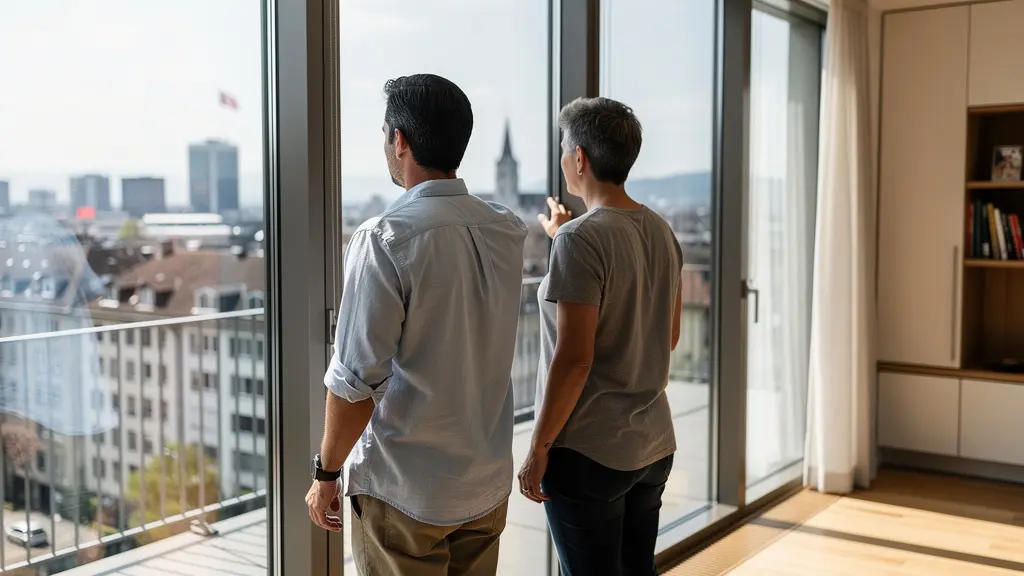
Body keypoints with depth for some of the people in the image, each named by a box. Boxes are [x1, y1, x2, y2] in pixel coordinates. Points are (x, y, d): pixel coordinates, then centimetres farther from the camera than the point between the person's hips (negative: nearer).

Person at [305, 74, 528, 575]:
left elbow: (357, 381, -19)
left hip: (405, 491, -6)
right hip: (489, 482, 6)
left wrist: (326, 473, -6)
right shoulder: (508, 231, 0)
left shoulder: (386, 238, -19)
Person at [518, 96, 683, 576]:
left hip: (590, 451, -8)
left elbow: (573, 359, -21)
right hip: (654, 444, 8)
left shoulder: (580, 239, -17)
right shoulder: (661, 232, 6)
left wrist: (539, 447, -9)